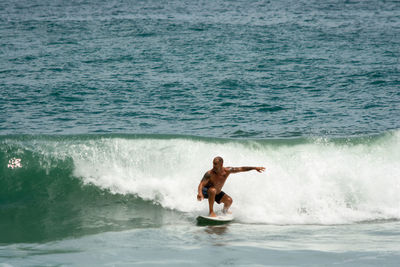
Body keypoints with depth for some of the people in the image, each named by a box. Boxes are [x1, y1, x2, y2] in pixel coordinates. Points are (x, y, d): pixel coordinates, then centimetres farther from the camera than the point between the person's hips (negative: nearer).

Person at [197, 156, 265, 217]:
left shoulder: (227, 171, -18)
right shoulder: (210, 174, -31)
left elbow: (241, 169, -9)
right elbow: (201, 184, -38)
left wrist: (254, 168, -8)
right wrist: (199, 193, -59)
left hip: (218, 193, 5)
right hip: (206, 191, -5)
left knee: (229, 200, -12)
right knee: (213, 190, -37)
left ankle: (225, 211, 23)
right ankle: (211, 212, -31)